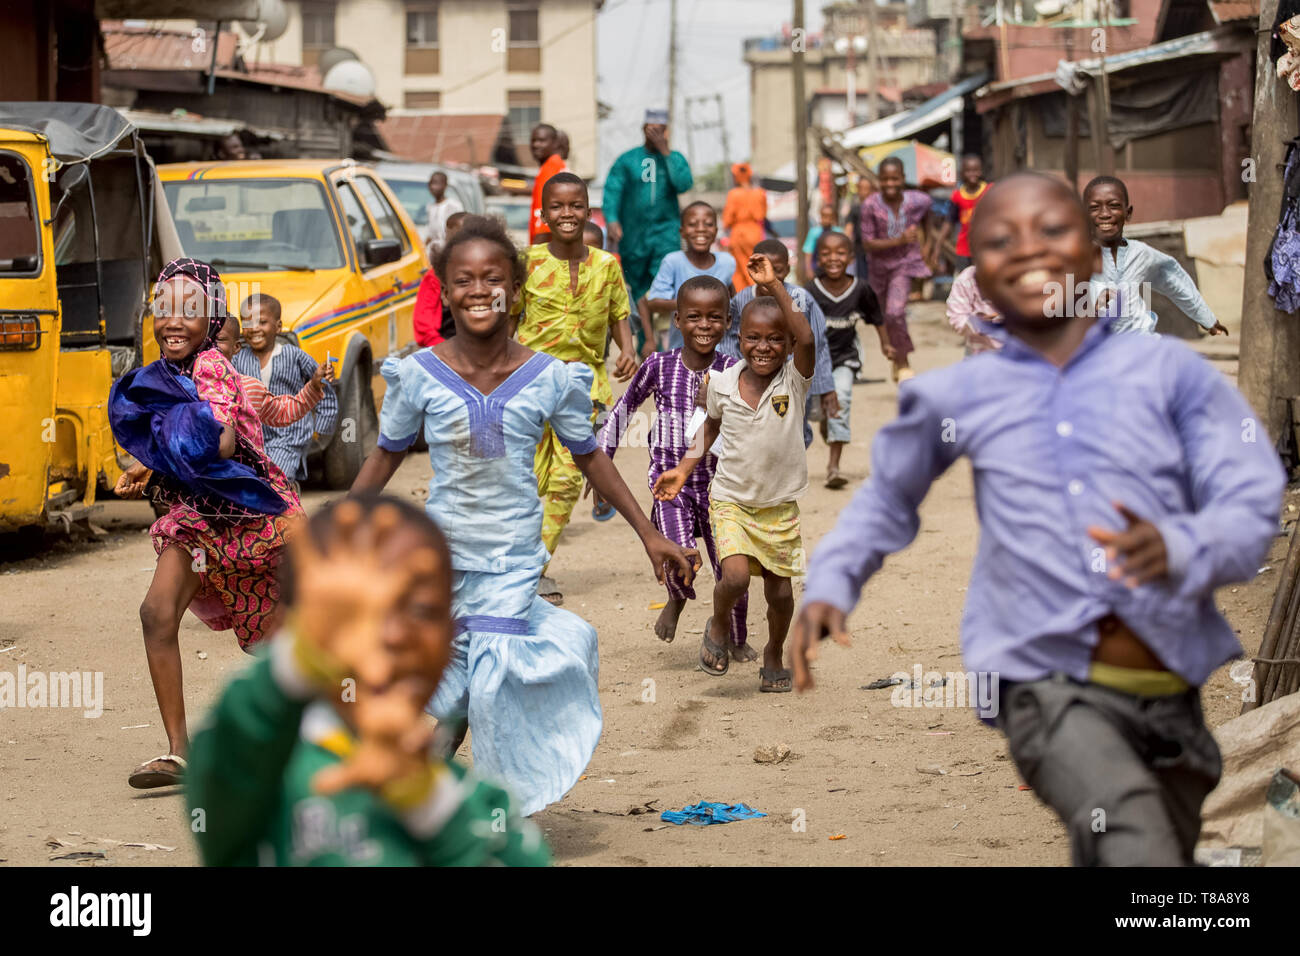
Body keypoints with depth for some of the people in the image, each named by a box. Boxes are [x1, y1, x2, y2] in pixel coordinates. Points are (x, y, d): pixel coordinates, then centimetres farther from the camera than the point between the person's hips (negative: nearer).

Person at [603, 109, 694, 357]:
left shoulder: (675, 158, 7)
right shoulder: (627, 160, 5)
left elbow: (684, 184, -12)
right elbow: (612, 190, -4)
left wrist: (665, 152, -13)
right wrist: (611, 219, -21)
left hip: (666, 232, -1)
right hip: (633, 234, 1)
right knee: (638, 290, 8)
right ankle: (644, 344, 21)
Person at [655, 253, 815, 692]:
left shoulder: (793, 380, -13)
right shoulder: (722, 383, -7)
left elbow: (806, 339, -34)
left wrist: (774, 286, -37)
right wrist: (683, 470, 8)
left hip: (780, 507, 0)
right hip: (731, 502, 0)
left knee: (780, 591, 7)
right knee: (735, 576, -20)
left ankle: (774, 656, 35)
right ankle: (718, 627, 12)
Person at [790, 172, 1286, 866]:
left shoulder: (1168, 369, 2)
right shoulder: (957, 395, 7)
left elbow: (1255, 507, -3)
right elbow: (886, 497, 26)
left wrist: (1180, 548, -24)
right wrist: (829, 586, 10)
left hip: (1177, 686, 2)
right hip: (1050, 688, -2)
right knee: (1128, 828, -30)